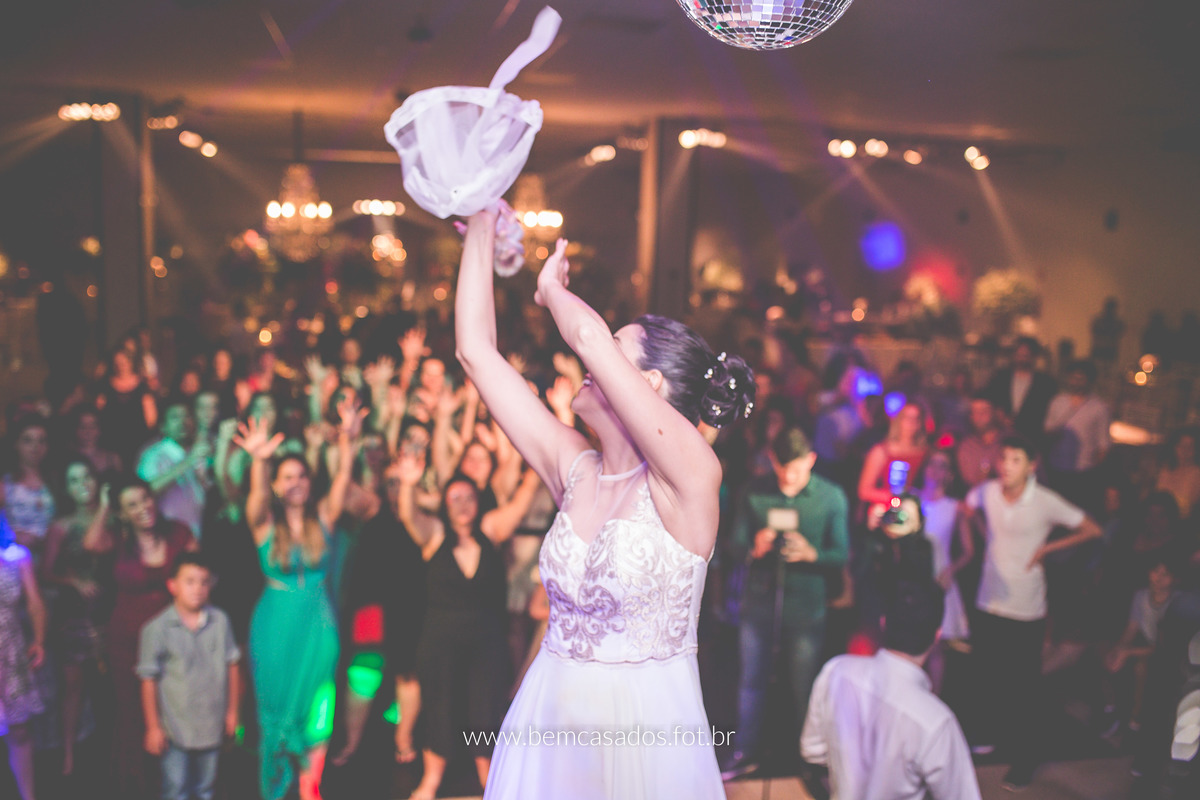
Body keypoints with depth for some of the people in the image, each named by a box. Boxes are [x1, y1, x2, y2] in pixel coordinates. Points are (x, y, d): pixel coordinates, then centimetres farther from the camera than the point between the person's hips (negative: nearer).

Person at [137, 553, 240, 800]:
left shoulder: (220, 621, -5)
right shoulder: (157, 629, -14)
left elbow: (231, 666, 4)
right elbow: (149, 680, -9)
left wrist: (232, 711, 8)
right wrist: (153, 727, -7)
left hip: (211, 725, 3)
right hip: (175, 730, -3)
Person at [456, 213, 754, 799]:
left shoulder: (690, 476, -15)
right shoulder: (574, 471, 1)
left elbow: (589, 336, -25)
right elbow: (476, 351, 2)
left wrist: (552, 289, -5)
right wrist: (480, 233, 6)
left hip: (647, 727, -5)